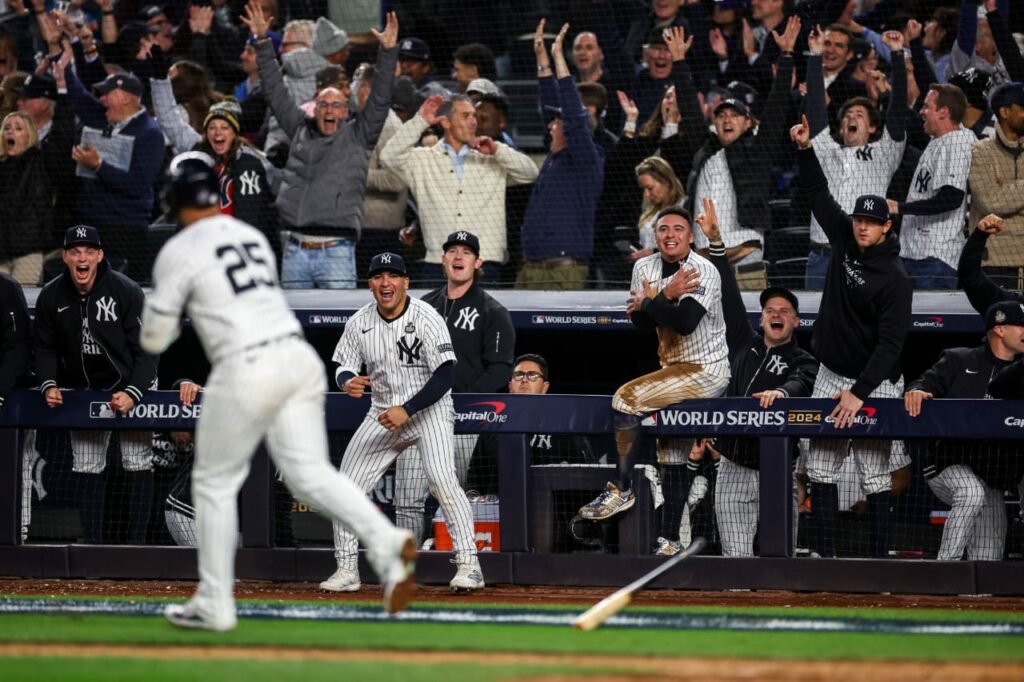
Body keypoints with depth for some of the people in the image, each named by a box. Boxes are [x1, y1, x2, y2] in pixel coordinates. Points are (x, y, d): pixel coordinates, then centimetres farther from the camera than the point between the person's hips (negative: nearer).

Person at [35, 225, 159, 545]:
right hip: (83, 389, 4)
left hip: (132, 385, -4)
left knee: (138, 464, -6)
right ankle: (92, 544, 10)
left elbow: (146, 350, -18)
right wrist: (48, 384, -14)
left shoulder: (127, 292, -21)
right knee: (86, 468, 4)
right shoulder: (51, 297, -10)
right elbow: (45, 348, 3)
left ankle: (137, 543, -3)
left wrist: (132, 393, -30)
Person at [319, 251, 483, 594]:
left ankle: (468, 563, -21)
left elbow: (445, 376, -20)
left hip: (428, 409, -5)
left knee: (441, 478, -25)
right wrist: (348, 381, -20)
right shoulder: (360, 322, -2)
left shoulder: (426, 318, -17)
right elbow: (343, 367, 5)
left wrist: (407, 410, -26)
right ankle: (346, 570, 9)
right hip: (383, 412, 5)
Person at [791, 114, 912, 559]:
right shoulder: (844, 240, 0)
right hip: (831, 375, 7)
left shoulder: (895, 280, -18)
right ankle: (823, 556, 3)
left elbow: (890, 344, -23)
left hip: (875, 381, -7)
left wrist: (859, 393, -30)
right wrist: (805, 150, -4)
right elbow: (818, 193, 11)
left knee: (876, 477, -5)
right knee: (820, 468, 2)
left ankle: (880, 560, -3)